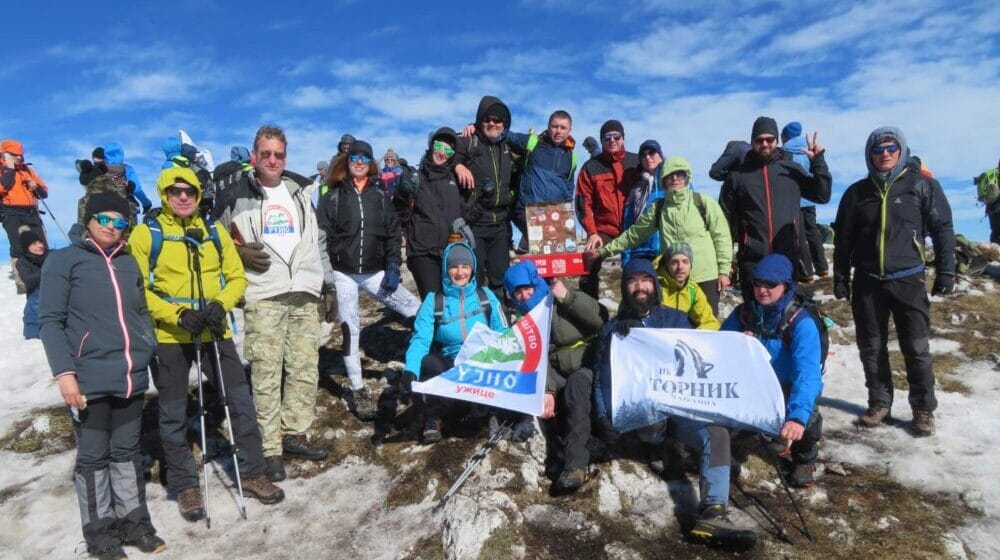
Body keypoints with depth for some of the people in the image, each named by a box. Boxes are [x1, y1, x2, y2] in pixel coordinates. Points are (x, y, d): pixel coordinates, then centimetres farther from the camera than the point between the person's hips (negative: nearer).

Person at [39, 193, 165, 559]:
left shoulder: (129, 263, 14)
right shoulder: (64, 260, -1)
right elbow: (51, 321, -6)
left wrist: (148, 351, 8)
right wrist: (64, 371, -14)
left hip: (131, 377, 5)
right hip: (89, 379, -5)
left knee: (127, 451, 14)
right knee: (93, 456, 7)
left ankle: (134, 521, 26)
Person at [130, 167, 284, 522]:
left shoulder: (214, 232, 8)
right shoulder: (146, 233, -3)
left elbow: (237, 277, 8)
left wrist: (220, 305, -11)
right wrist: (178, 315, -19)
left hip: (214, 332, 3)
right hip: (169, 335, -3)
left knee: (241, 401, 5)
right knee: (174, 414, 10)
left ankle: (252, 473, 21)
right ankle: (185, 485, 27)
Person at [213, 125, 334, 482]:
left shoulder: (301, 191, 16)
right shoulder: (236, 196, 4)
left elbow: (318, 238, 20)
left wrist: (328, 280, 16)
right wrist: (240, 253, -9)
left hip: (304, 293, 4)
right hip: (262, 297, -4)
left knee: (306, 368, 5)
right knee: (267, 373, -5)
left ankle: (295, 433, 20)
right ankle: (270, 449, 3)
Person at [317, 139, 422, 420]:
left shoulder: (380, 194, 8)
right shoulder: (333, 195, 2)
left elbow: (393, 233, 7)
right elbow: (323, 235, -3)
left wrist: (393, 267, -3)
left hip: (375, 271, 2)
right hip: (343, 273, -2)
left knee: (419, 311, -4)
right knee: (350, 330, 2)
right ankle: (359, 391, 13)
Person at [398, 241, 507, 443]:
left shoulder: (486, 296, 8)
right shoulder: (433, 301, 3)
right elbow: (420, 340, -9)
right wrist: (410, 371, -29)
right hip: (451, 368, -1)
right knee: (427, 363, -33)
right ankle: (432, 419, -4)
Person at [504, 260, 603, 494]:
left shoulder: (567, 304, -2)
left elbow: (601, 319, -19)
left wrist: (568, 296, -20)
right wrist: (547, 390, -27)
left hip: (588, 368, -4)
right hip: (559, 374, 4)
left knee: (575, 383, -35)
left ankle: (575, 463, -36)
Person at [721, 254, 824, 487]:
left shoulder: (800, 322, -21)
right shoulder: (743, 313, -6)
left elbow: (807, 372, -36)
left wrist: (797, 416, -53)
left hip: (788, 391, -3)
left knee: (806, 417, -34)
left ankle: (804, 459, 4)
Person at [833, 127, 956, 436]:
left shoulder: (922, 185, 2)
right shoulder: (857, 192, 7)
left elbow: (943, 229, 3)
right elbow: (843, 238, 10)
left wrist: (945, 271, -3)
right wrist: (840, 277, 7)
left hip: (908, 280, -2)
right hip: (867, 282, 2)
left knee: (917, 348, 2)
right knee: (871, 347, 8)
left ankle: (924, 409, 14)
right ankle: (879, 403, 20)